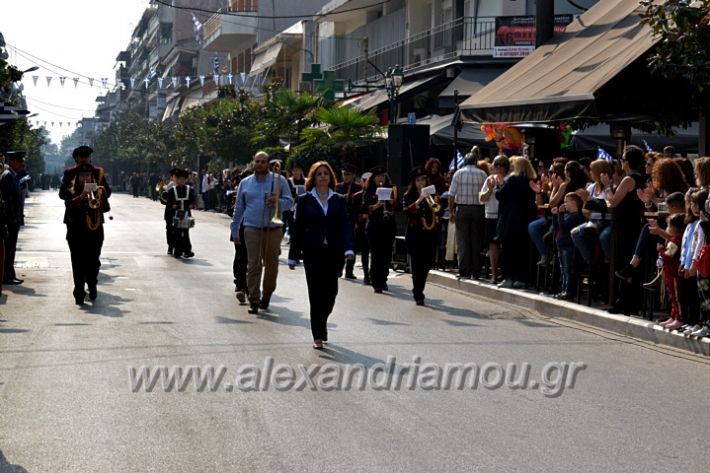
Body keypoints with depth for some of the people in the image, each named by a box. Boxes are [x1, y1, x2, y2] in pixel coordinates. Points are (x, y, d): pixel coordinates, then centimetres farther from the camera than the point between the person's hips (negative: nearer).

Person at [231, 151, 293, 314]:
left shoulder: (279, 180, 7)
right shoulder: (245, 183, 12)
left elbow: (290, 201, 6)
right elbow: (238, 209, 15)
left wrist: (278, 202, -16)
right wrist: (235, 231, 13)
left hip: (273, 229, 0)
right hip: (252, 229, 0)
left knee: (271, 264, 5)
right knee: (253, 265, -7)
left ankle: (266, 295, 25)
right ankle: (254, 301, -4)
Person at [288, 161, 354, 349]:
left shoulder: (339, 200, 8)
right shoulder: (305, 200, 4)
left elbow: (345, 226, 2)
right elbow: (297, 228, 4)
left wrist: (348, 249, -13)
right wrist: (293, 256, 2)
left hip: (334, 253, 2)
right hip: (313, 253, -2)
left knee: (331, 292, 3)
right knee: (316, 294, -3)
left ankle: (321, 323, 31)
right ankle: (318, 336, 2)